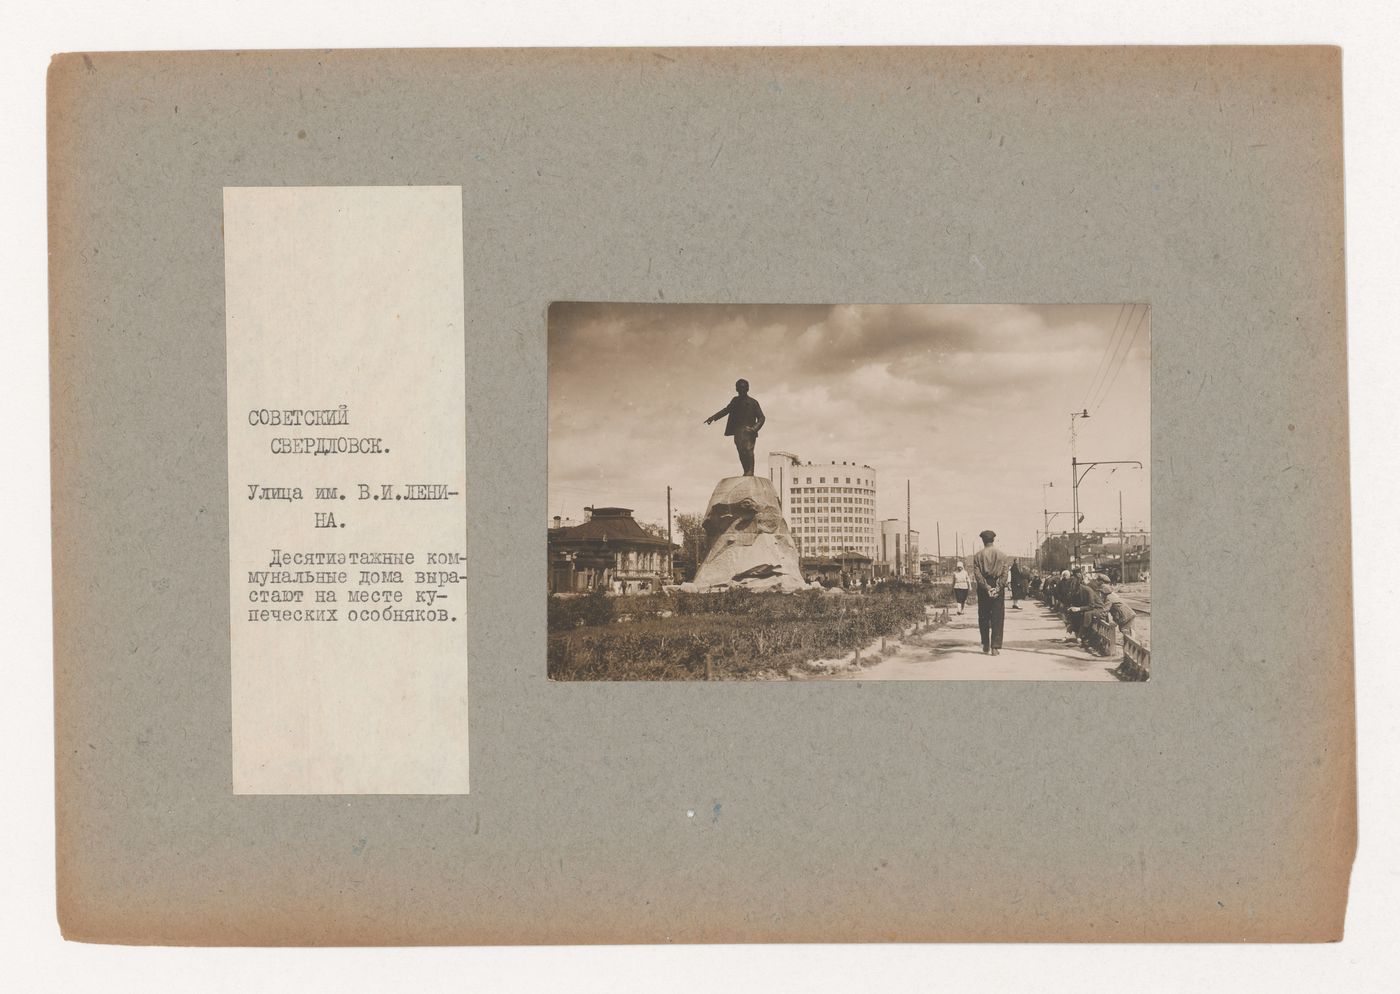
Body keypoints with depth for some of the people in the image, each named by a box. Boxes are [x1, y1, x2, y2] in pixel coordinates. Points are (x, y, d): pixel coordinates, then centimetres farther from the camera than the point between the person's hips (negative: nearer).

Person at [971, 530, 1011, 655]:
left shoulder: (978, 555, 0)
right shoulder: (1001, 554, 1)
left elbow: (977, 574, -9)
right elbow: (1006, 573, -6)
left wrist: (986, 587, -11)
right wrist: (998, 588, -10)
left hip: (983, 588, 0)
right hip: (998, 588, 0)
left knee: (983, 617, 12)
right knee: (998, 618, 1)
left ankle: (986, 646, 15)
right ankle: (995, 647, -7)